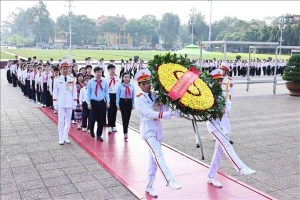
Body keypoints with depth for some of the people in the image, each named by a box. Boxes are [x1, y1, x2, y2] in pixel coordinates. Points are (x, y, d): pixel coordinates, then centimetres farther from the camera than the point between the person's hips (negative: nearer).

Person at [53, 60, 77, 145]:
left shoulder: (72, 80, 3)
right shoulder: (57, 80, 0)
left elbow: (74, 92, 5)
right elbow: (55, 93, 1)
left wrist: (74, 103, 2)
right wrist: (55, 104, -3)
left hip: (69, 104, 2)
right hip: (61, 104, -2)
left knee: (68, 121, 8)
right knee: (61, 121, -1)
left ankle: (66, 137, 19)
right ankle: (61, 138, 5)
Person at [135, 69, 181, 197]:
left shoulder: (155, 95, 9)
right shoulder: (139, 99, -9)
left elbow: (163, 109, -1)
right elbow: (150, 114, -21)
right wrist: (171, 114, -29)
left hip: (158, 129, 6)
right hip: (148, 130, -6)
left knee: (154, 159, 10)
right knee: (158, 155, -22)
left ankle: (149, 186, 21)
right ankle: (170, 181, -24)